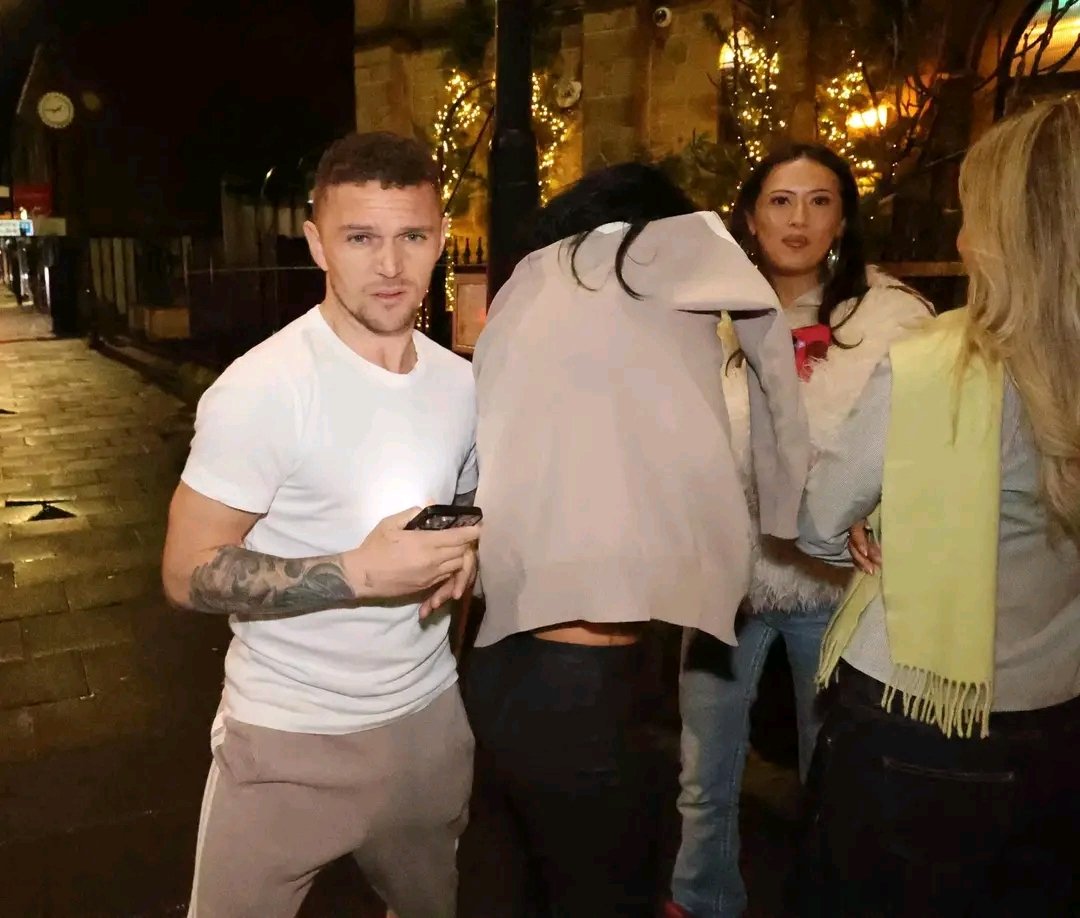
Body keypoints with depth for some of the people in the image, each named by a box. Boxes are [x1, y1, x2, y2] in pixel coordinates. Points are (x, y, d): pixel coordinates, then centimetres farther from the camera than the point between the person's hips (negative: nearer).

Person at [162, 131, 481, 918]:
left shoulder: (463, 383, 1)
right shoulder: (262, 388, -20)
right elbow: (189, 573, -19)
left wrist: (467, 552, -9)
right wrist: (358, 572, -30)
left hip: (431, 714, 6)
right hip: (290, 737, -6)